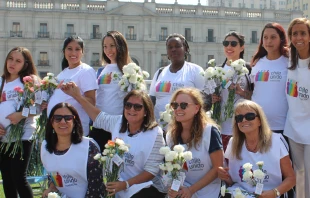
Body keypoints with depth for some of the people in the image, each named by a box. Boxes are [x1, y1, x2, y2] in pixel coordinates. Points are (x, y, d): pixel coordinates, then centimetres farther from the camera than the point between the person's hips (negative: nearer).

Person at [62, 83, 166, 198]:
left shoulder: (155, 134, -13)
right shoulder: (118, 122, 3)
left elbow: (151, 171, -15)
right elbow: (99, 117, 23)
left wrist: (125, 184, -25)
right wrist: (77, 96, 19)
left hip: (145, 188, -5)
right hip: (118, 183, 5)